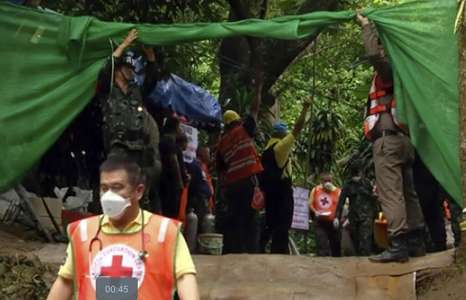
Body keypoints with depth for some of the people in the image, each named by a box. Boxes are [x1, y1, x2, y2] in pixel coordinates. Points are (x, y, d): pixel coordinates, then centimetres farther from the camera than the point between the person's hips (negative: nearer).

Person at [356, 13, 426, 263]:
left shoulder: (390, 70, -3)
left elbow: (374, 54, -21)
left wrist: (366, 25, -8)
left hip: (388, 138, -10)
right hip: (404, 138, 10)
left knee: (390, 192, -15)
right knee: (408, 192, 11)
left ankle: (398, 245, -23)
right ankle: (416, 241, 12)